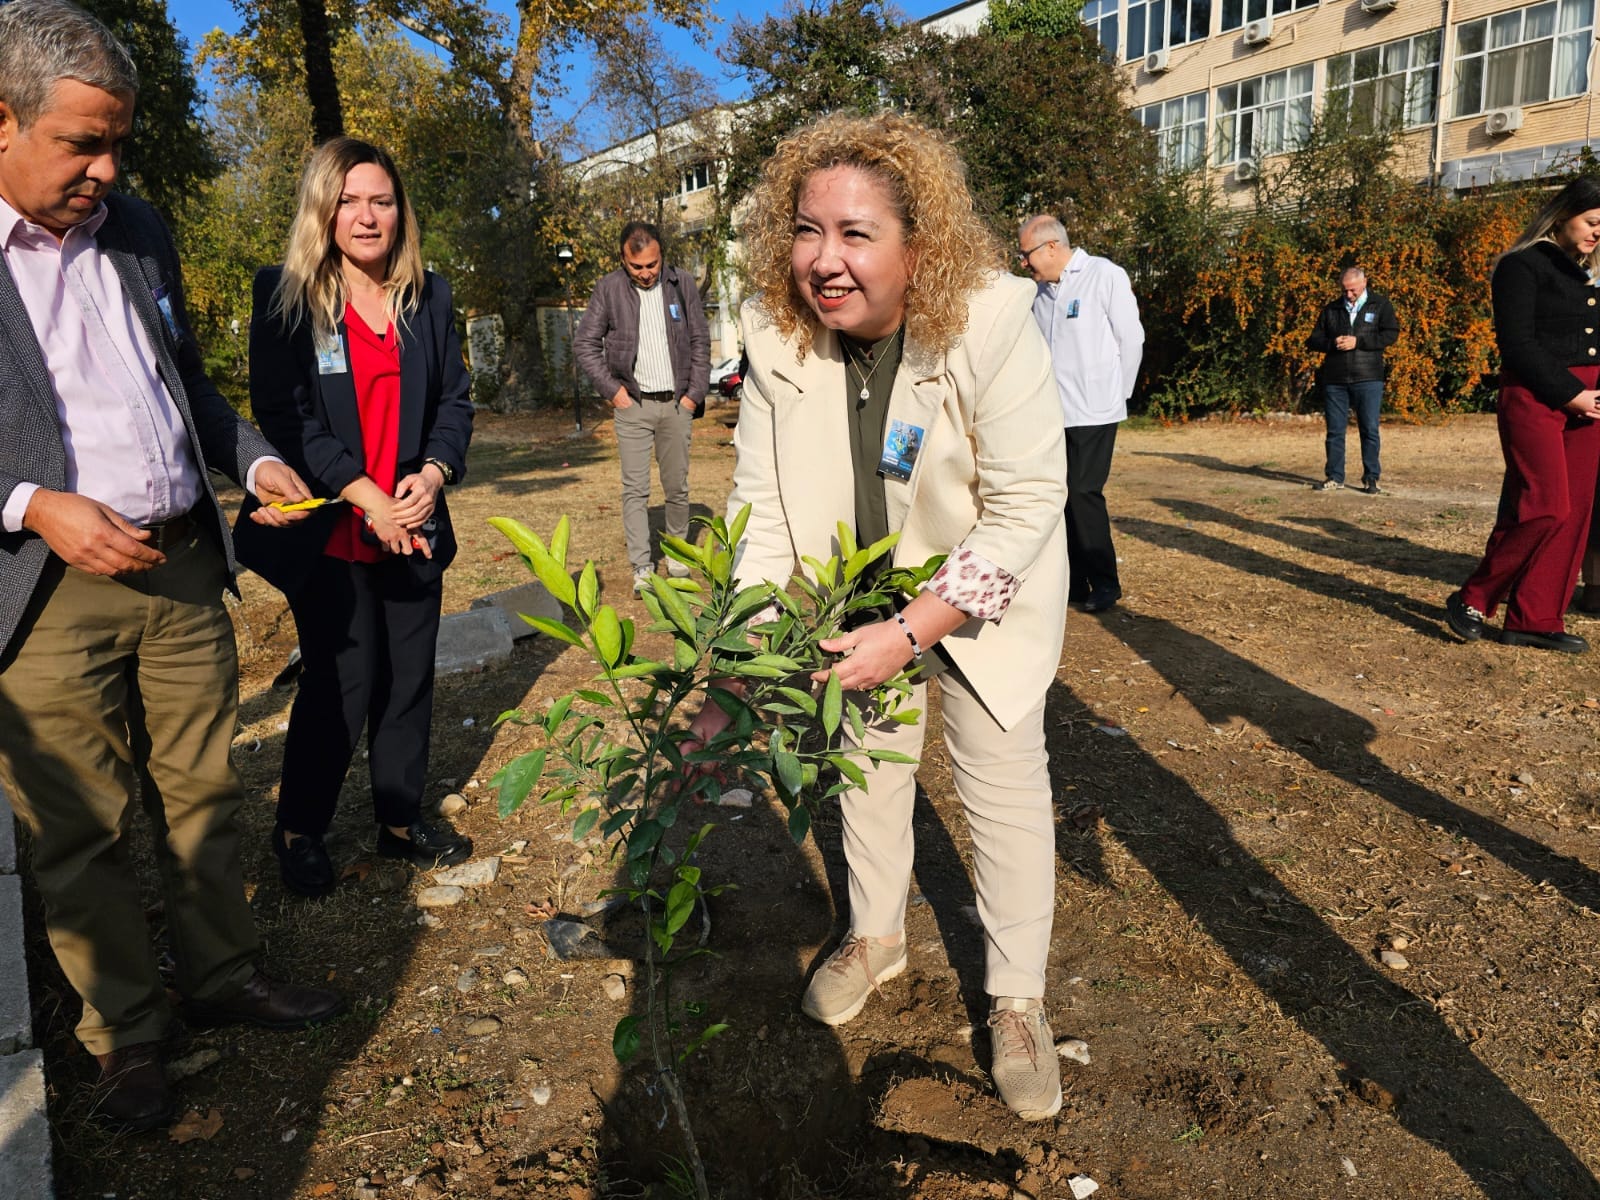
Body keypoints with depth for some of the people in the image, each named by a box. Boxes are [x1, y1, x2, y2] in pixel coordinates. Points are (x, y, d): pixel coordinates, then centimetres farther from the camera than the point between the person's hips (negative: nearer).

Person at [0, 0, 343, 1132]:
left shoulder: (140, 230, 10)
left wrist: (255, 458, 5)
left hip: (181, 570, 5)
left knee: (203, 795, 15)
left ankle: (227, 974, 33)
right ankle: (127, 1032, 26)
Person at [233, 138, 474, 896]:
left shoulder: (429, 296, 8)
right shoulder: (285, 293, -4)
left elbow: (455, 399, 8)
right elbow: (282, 413, -10)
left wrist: (433, 475, -11)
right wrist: (367, 498, -17)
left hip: (413, 526, 4)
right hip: (330, 532, -4)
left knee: (409, 677, 10)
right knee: (341, 683, 0)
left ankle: (401, 818, 28)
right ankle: (298, 832, 22)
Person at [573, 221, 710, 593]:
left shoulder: (682, 284, 3)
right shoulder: (608, 289, -1)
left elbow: (701, 342, 7)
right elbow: (586, 344, 3)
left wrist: (695, 393, 1)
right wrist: (612, 389, -4)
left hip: (676, 403, 1)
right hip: (633, 405, -1)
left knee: (677, 486, 8)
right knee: (635, 489, -3)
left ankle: (677, 554, 26)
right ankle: (641, 568, 2)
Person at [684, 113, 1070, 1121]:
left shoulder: (993, 321, -31)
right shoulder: (778, 336, -21)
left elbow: (1026, 506, -28)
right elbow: (762, 506, -19)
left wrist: (912, 632, -33)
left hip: (988, 586, -3)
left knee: (1004, 782, 2)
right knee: (868, 759, 18)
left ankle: (1018, 1002, 25)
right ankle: (878, 934, 45)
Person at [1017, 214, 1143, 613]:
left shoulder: (1105, 276, -5)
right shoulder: (1039, 292, 10)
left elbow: (1131, 340, -2)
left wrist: (1116, 394, 3)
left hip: (1093, 412, -6)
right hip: (1050, 412, 6)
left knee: (1083, 493, -8)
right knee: (1060, 495, 6)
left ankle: (1104, 584, 7)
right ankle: (1074, 582, 17)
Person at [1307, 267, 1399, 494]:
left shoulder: (1380, 305, 6)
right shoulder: (1331, 309, 14)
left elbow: (1390, 334, -5)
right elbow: (1313, 339, 11)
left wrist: (1358, 341, -14)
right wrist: (1332, 343, -9)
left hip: (1368, 379, -2)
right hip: (1334, 380, 3)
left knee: (1369, 430, -2)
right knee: (1335, 430, 6)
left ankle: (1371, 479, 5)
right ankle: (1334, 477, 14)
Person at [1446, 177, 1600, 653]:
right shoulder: (1523, 265, -3)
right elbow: (1516, 342, -13)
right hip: (1534, 397, -8)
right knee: (1547, 507, -16)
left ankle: (1534, 619, 7)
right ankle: (1471, 600, -2)